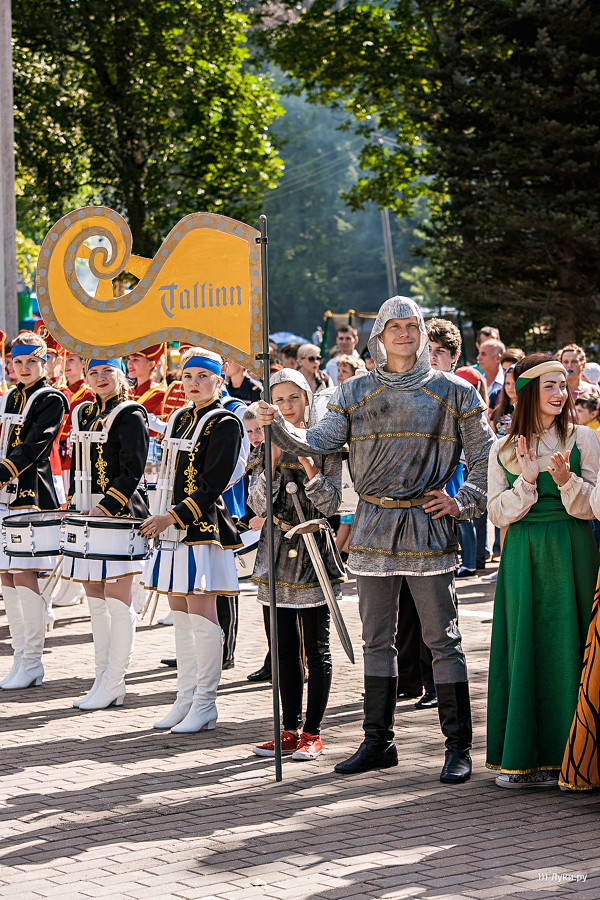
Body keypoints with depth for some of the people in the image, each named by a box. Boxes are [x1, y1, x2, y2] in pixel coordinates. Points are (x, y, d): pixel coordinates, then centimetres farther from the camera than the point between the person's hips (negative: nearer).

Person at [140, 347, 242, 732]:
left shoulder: (226, 423, -8)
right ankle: (185, 698, 17)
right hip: (173, 526, 8)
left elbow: (214, 485, -15)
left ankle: (205, 705, -2)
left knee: (200, 612, -7)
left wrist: (172, 516, -21)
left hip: (204, 527, -8)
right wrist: (159, 517, 11)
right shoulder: (180, 419, 15)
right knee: (180, 612, 10)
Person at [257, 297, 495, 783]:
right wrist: (279, 425, -15)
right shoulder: (355, 392, 9)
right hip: (373, 526, 3)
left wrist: (463, 504, -2)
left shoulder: (452, 391, 3)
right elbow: (318, 441, 1)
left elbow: (484, 455, 7)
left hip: (427, 524, -3)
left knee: (443, 639, -3)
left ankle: (458, 746, 3)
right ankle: (378, 741, 18)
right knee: (377, 639, 9)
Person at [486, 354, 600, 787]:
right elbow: (497, 513, 4)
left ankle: (565, 756, 3)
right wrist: (527, 481, -12)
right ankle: (525, 757, 8)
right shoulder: (504, 449, 9)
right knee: (524, 649, 1)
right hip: (522, 556, 2)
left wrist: (565, 480, -19)